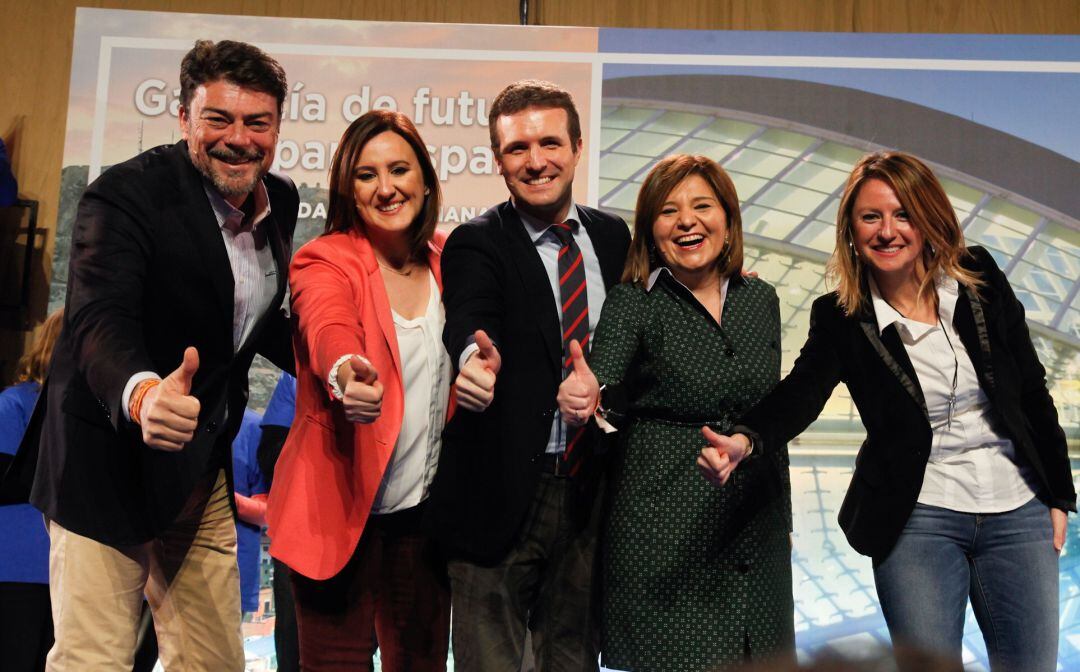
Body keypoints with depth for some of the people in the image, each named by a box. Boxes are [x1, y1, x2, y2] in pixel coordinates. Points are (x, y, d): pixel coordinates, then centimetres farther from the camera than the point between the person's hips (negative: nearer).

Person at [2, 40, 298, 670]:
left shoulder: (281, 200, 2)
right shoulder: (126, 193, -18)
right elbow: (100, 322, -32)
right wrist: (142, 394, -54)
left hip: (204, 471, 7)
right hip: (110, 461, -6)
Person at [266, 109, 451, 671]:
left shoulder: (447, 260, 5)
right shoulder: (324, 261, -10)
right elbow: (329, 328, -31)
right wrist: (346, 373, -53)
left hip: (425, 512, 4)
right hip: (341, 507, -4)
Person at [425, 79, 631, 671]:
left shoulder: (612, 236, 7)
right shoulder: (475, 245, -8)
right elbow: (469, 320, -28)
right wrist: (476, 357, -49)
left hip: (591, 489, 5)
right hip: (503, 492, -4)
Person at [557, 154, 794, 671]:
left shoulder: (760, 299, 8)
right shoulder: (631, 302, -4)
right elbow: (603, 372, -23)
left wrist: (784, 518, 14)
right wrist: (583, 393, -46)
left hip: (755, 535, 5)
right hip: (663, 532, -4)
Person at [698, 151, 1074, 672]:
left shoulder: (981, 280, -2)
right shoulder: (840, 318, -7)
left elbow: (1032, 391, 6)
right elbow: (798, 394, -22)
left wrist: (1058, 496, 8)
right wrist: (744, 440, -44)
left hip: (1018, 512, 2)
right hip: (916, 520, -2)